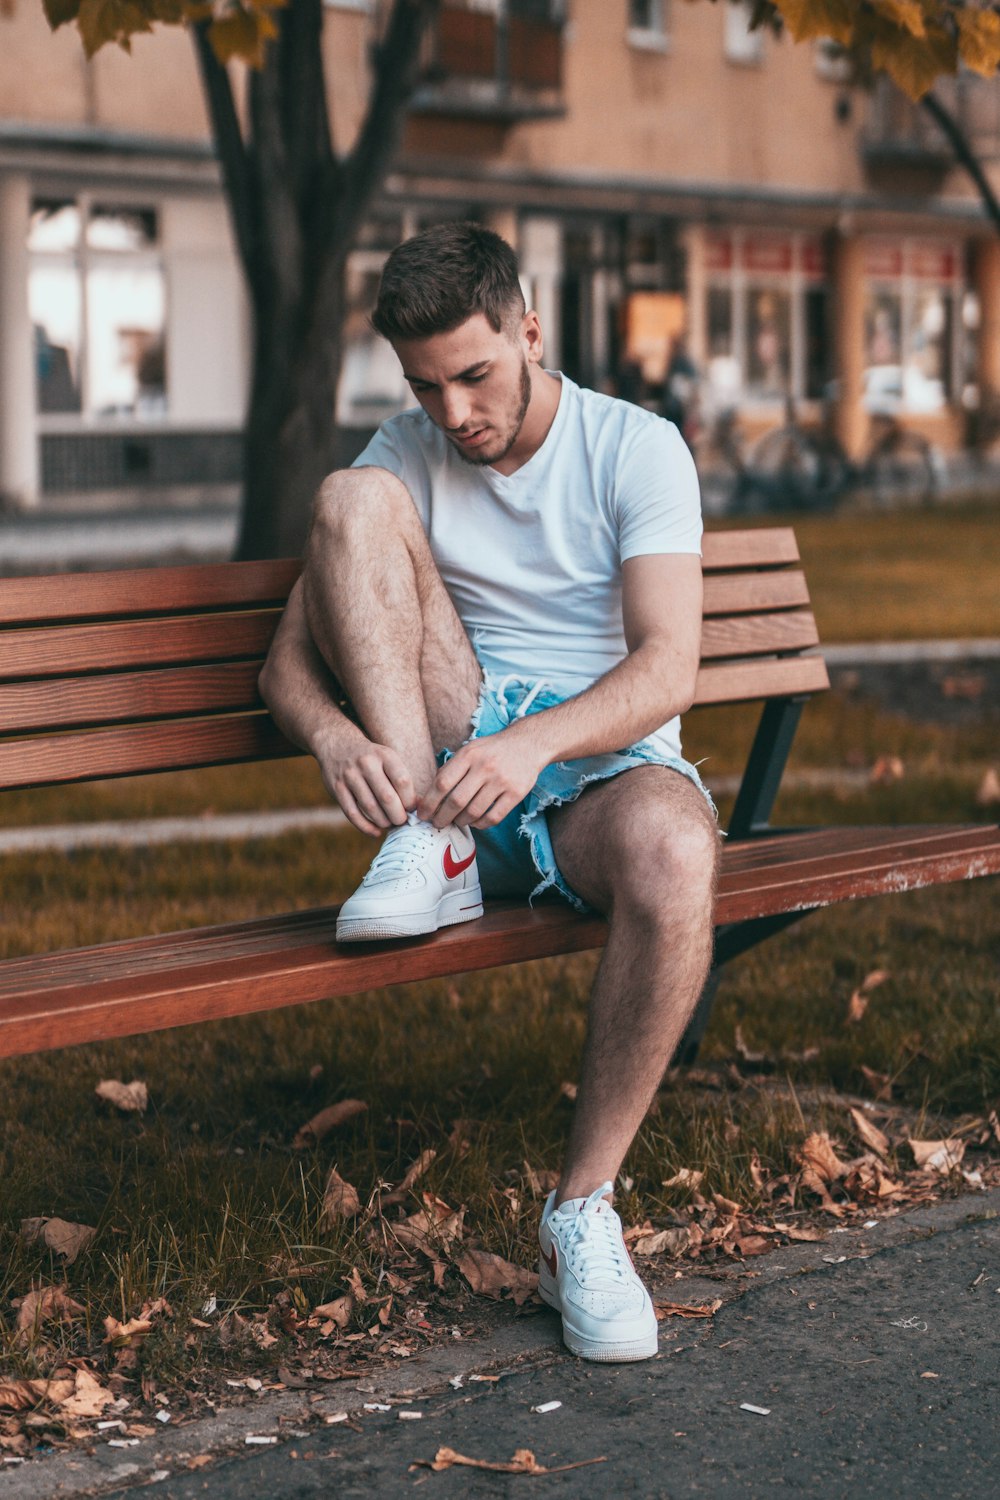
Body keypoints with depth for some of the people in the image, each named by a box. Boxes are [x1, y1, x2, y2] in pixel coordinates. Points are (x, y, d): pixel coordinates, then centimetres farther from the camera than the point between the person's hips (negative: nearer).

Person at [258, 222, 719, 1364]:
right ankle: (429, 848, -25)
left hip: (605, 758, -2)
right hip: (452, 755, 3)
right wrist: (333, 736, -23)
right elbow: (287, 659, 3)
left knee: (674, 848, -41)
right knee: (350, 499, -15)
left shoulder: (637, 448, -3)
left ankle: (581, 1215, -27)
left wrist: (535, 742, -35)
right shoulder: (407, 455, 7)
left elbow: (668, 669, -15)